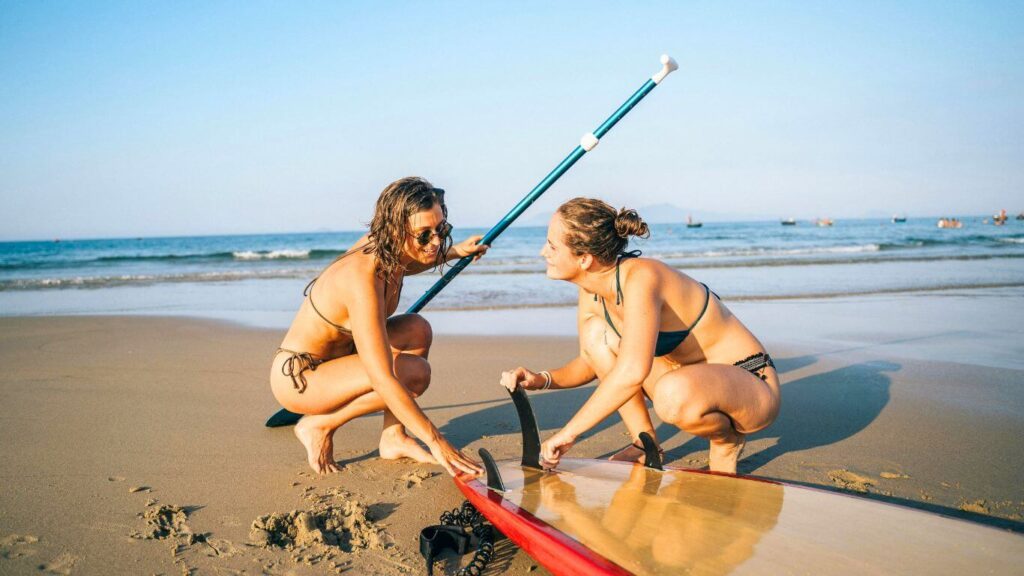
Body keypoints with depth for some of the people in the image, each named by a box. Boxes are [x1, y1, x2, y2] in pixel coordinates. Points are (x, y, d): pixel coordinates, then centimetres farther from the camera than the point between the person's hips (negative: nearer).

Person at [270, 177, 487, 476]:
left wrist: (455, 252, 17)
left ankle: (393, 438, 2)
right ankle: (319, 426, -6)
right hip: (296, 377, -9)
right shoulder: (362, 280, -33)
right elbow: (383, 379, -37)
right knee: (413, 373, -24)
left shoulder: (384, 250, -7)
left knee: (417, 330, -2)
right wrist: (435, 442, -36)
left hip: (331, 358, 9)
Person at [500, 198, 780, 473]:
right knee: (595, 332, -3)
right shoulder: (591, 293, -4)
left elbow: (632, 372, -41)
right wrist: (541, 379, -9)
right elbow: (588, 363, 10)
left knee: (675, 393, -40)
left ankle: (727, 438, -3)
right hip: (695, 380, 7)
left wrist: (568, 432, -33)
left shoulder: (641, 277, -29)